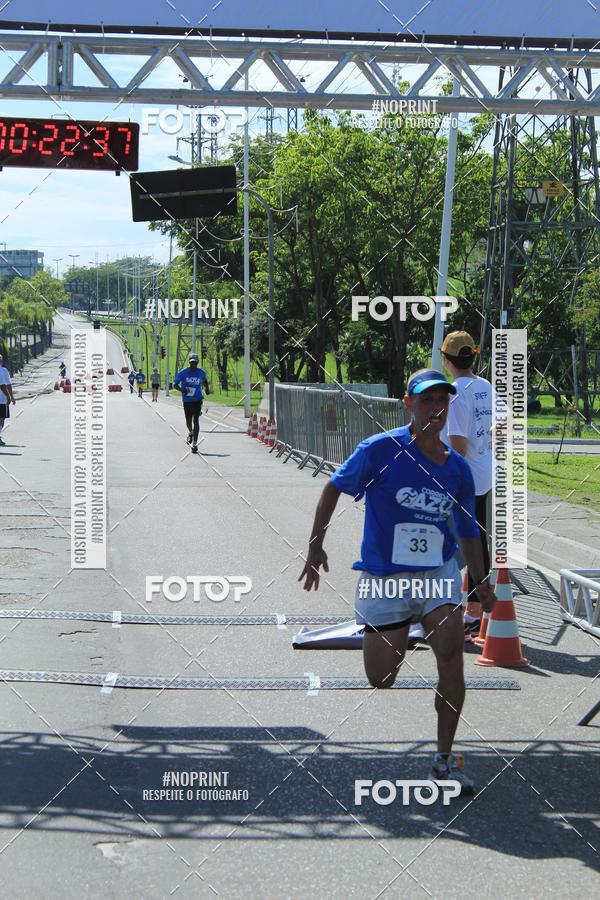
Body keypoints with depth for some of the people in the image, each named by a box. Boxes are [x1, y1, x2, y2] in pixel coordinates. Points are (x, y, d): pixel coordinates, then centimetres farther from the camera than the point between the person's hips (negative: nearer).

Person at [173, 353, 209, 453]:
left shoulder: (201, 373, 0)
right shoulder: (183, 373, -7)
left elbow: (205, 381, 22)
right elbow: (175, 384, -5)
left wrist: (206, 389, 3)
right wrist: (182, 389, -24)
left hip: (197, 400, -1)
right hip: (187, 400, 1)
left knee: (196, 421, -12)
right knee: (188, 421, 14)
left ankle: (194, 443, -12)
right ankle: (190, 433, 49)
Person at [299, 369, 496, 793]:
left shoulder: (459, 468, 2)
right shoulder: (380, 450, -10)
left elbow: (468, 530, 14)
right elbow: (333, 489, 1)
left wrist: (481, 579, 4)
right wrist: (315, 547, -2)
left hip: (439, 574, 3)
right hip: (383, 579, -2)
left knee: (452, 655, -17)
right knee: (380, 680, 1)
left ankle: (444, 759, -6)